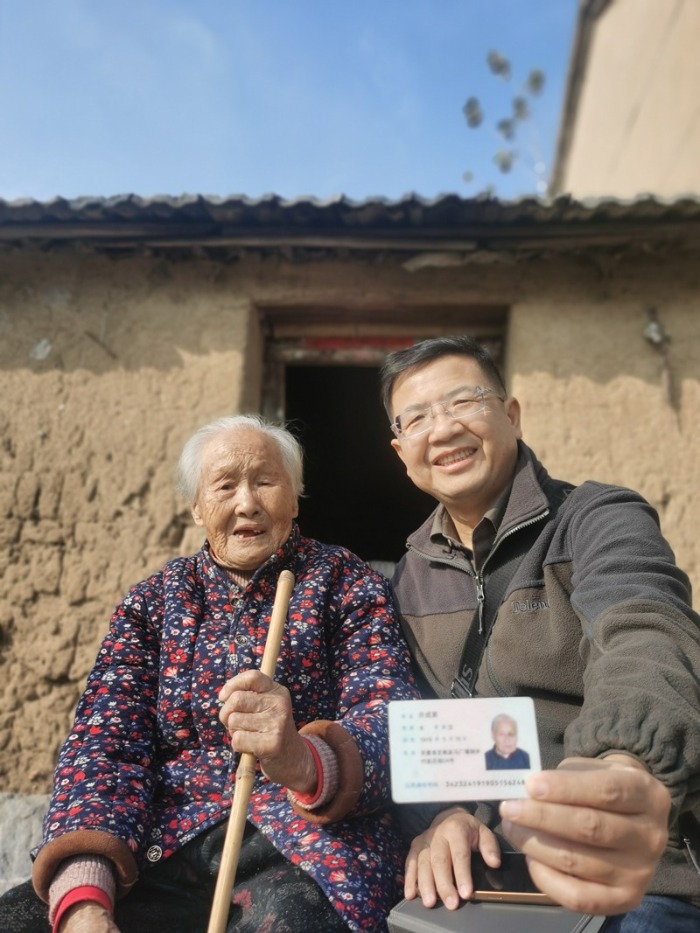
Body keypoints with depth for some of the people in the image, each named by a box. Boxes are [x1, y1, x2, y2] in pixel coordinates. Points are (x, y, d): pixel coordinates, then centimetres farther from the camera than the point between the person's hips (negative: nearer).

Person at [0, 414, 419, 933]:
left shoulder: (347, 584, 3)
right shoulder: (153, 600, 10)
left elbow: (390, 723, -8)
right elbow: (104, 742, 0)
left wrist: (305, 761, -32)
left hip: (302, 843, -3)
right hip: (166, 847, 4)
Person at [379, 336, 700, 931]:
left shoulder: (600, 520, -12)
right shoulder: (413, 572, 6)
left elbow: (645, 641, -30)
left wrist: (625, 768, -50)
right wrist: (439, 809, -14)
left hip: (633, 878, -3)